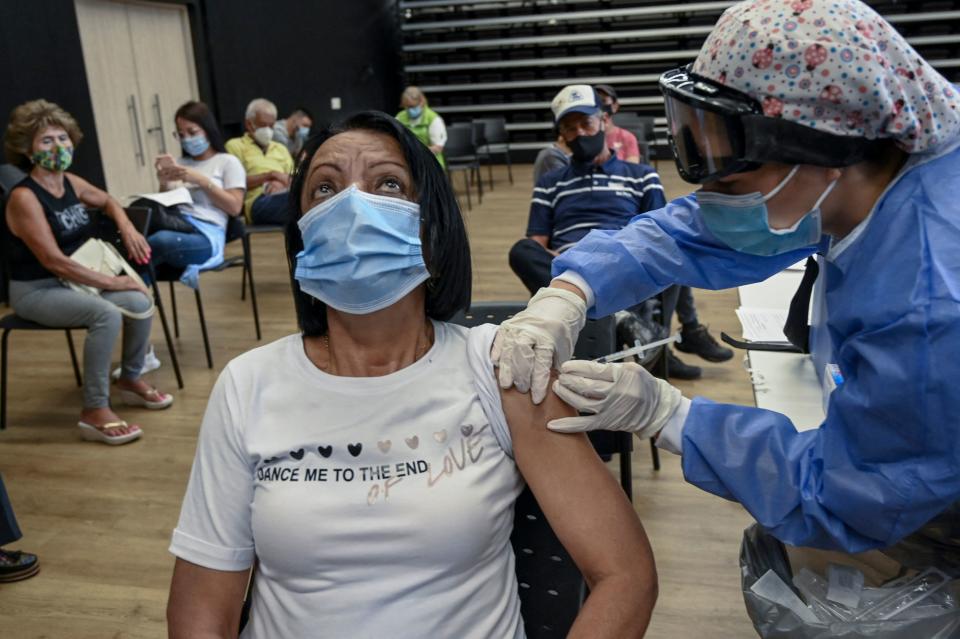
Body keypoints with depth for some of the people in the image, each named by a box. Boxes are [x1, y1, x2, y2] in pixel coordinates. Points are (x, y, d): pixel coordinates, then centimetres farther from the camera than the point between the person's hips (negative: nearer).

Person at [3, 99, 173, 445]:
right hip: (36, 290, -7)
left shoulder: (71, 183, 4)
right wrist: (111, 281, -23)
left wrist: (127, 228, 5)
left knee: (141, 302, -12)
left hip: (74, 281, 7)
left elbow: (107, 201, 26)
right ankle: (94, 411, -24)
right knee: (106, 314, -32)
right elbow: (53, 261, -25)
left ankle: (131, 380, 12)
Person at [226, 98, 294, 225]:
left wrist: (282, 182, -5)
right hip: (259, 201, -5)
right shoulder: (235, 145, 18)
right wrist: (271, 175, -2)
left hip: (285, 195, 5)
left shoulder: (280, 148, 34)